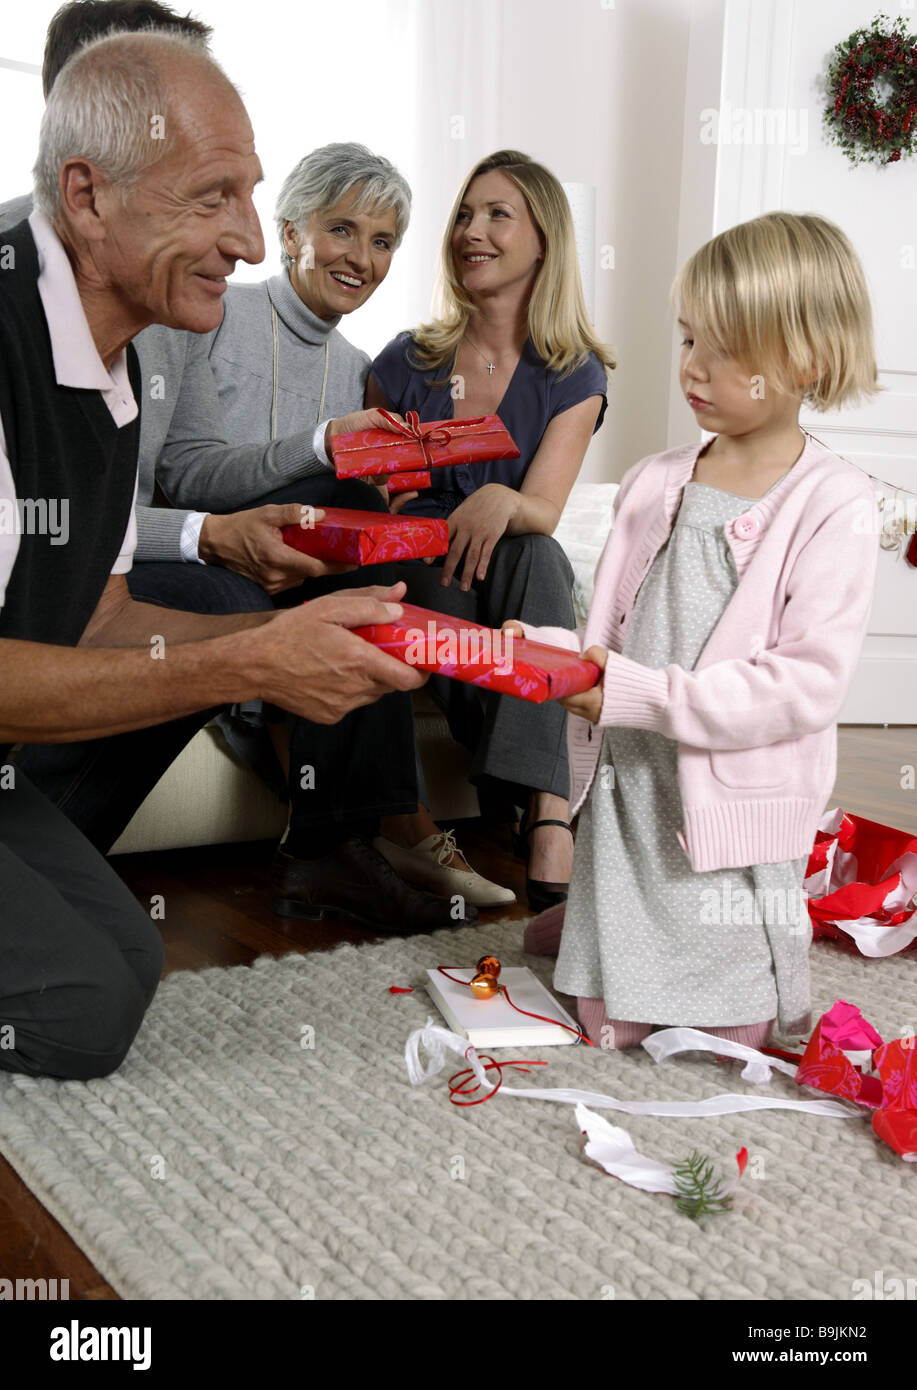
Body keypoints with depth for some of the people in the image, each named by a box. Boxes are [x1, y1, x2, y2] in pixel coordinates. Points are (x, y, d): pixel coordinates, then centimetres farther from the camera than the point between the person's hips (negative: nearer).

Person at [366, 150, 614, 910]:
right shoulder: (407, 362, 5)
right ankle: (548, 813, -39)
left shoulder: (573, 376, 3)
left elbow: (543, 510, -11)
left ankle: (542, 815, -46)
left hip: (522, 588, 0)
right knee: (437, 564, -34)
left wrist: (501, 501, -36)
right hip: (412, 583, 1)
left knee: (532, 553, -35)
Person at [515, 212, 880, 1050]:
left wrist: (645, 696, -23)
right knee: (611, 1028, 13)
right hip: (627, 790, 4)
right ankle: (593, 922, 40)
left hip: (732, 809, -4)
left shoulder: (830, 504, -12)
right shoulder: (656, 484, 4)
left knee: (731, 1040, 9)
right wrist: (543, 649, -10)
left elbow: (809, 681, -19)